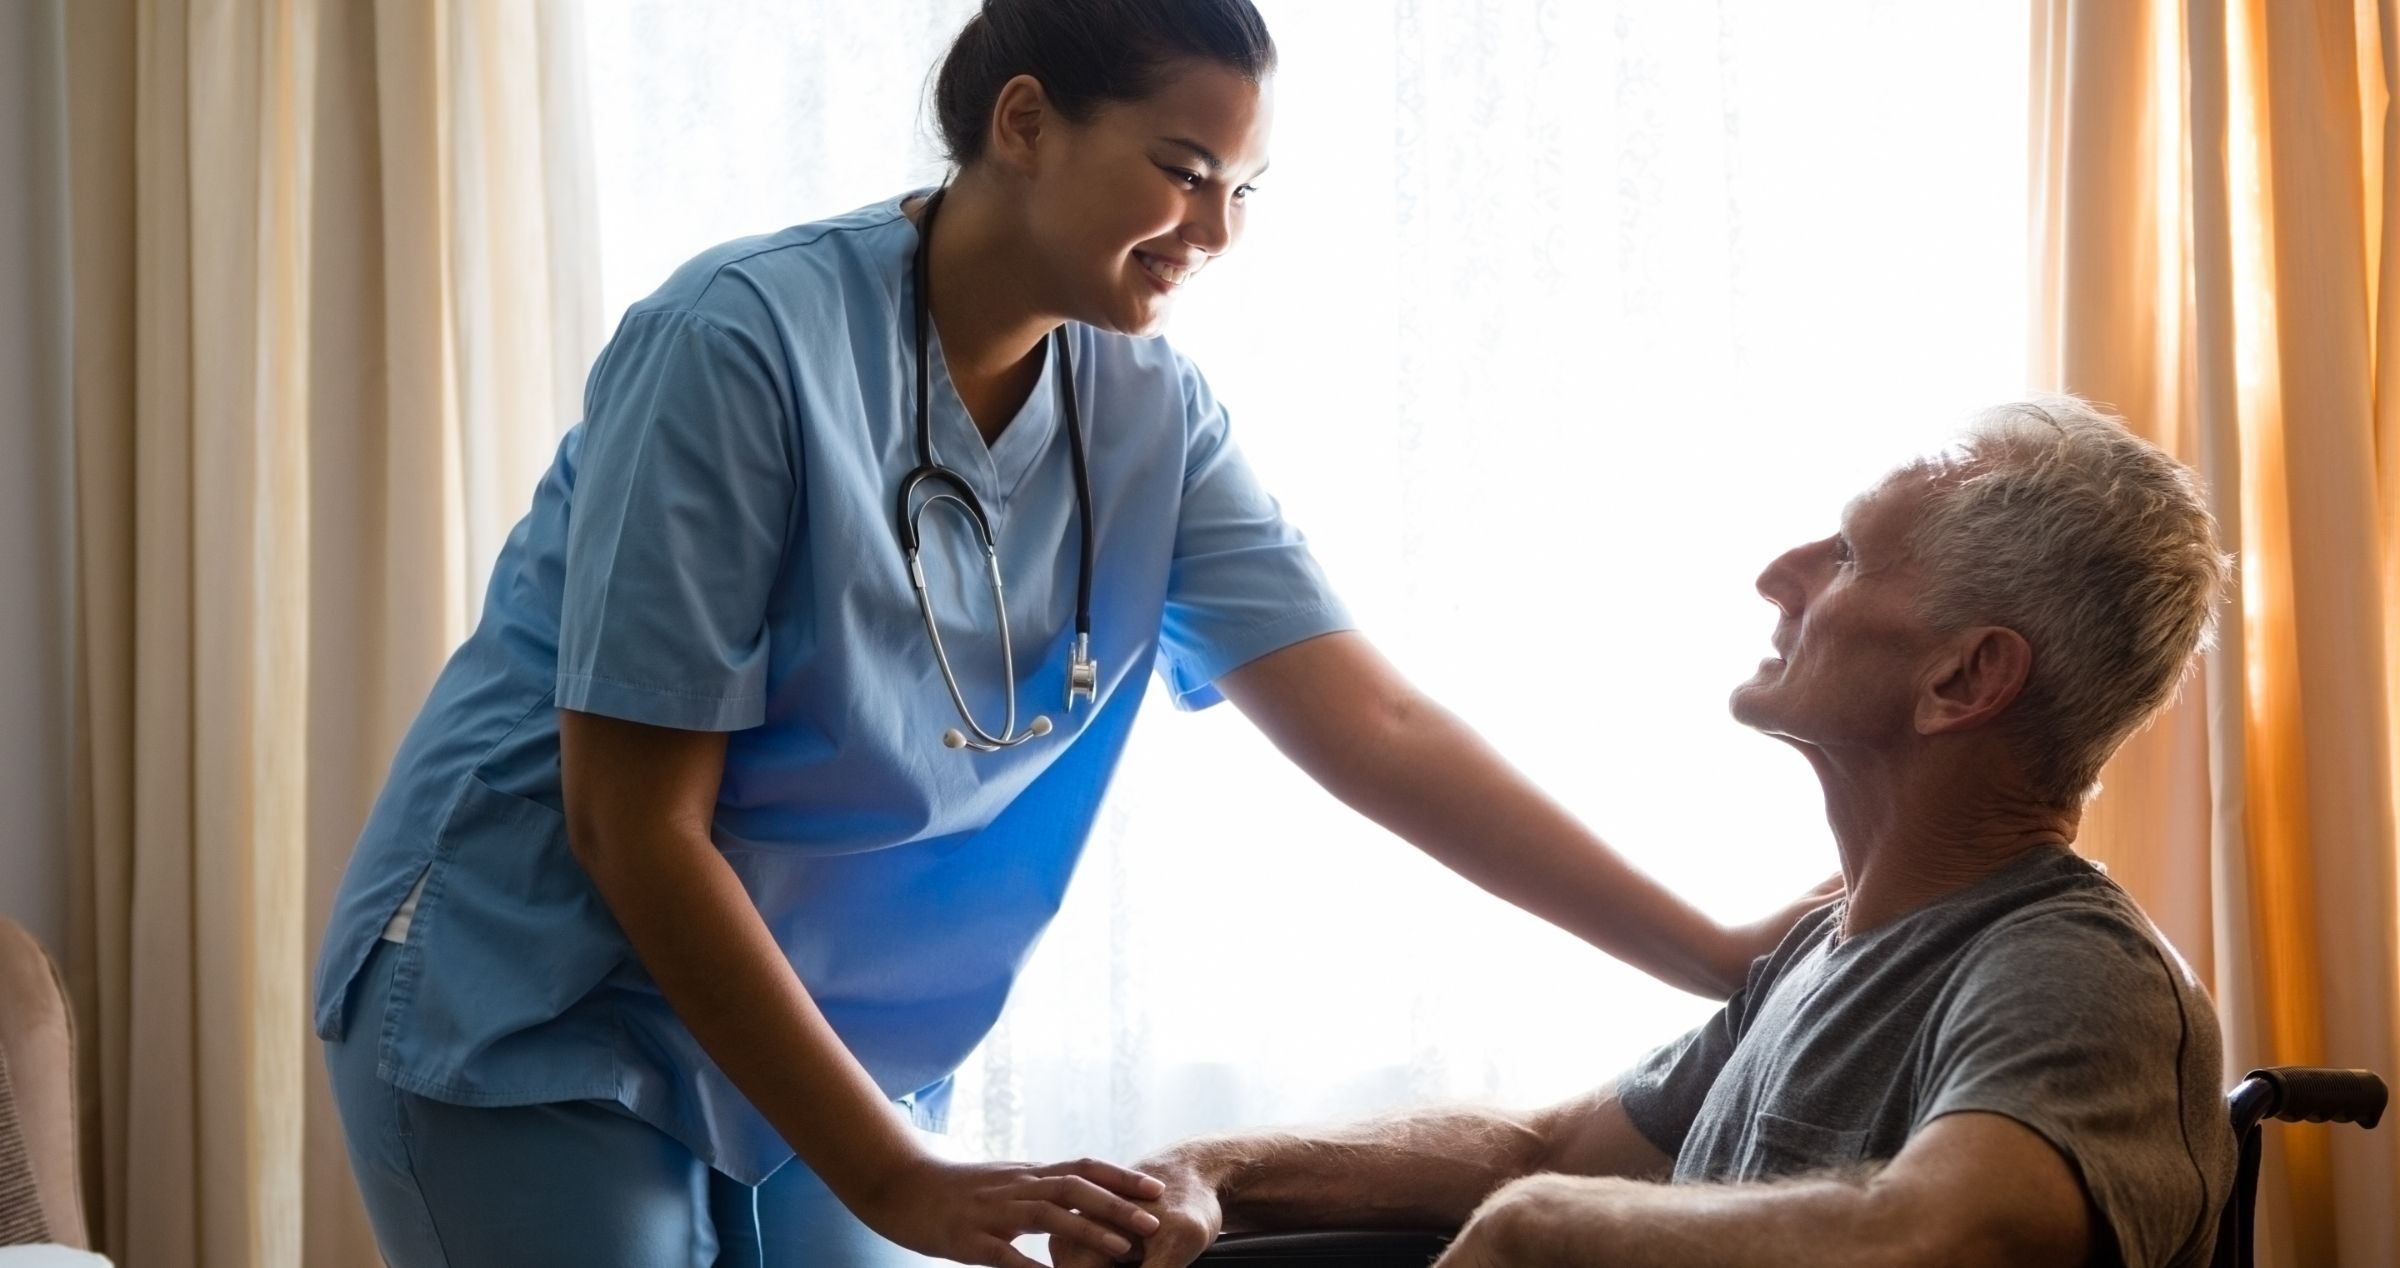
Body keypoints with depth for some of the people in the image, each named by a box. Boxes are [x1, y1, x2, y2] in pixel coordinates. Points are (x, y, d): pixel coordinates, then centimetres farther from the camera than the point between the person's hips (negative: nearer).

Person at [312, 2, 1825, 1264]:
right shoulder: (742, 345, -23)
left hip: (822, 1048, 6)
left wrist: (1716, 955, -15)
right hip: (539, 1029, -5)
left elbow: (1375, 731, -8)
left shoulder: (1153, 420, -5)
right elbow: (634, 826, -22)